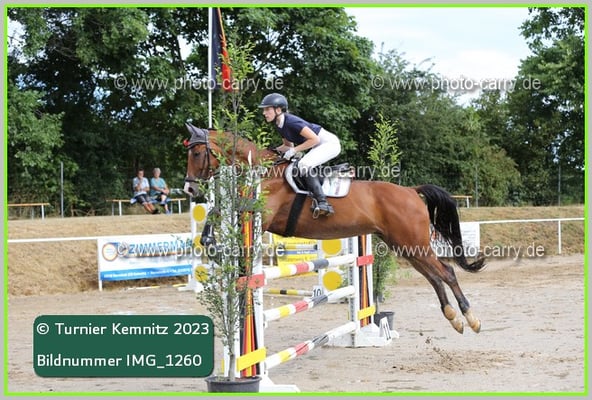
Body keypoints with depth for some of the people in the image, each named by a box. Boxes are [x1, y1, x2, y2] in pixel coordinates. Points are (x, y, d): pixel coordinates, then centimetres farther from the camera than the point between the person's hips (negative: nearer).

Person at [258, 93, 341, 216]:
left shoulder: (291, 122, -25)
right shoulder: (279, 125, 4)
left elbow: (314, 139, -26)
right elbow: (288, 145, 17)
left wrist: (294, 150, -23)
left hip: (330, 143, -11)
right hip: (319, 146, 11)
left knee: (304, 164, -27)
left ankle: (322, 202, -26)